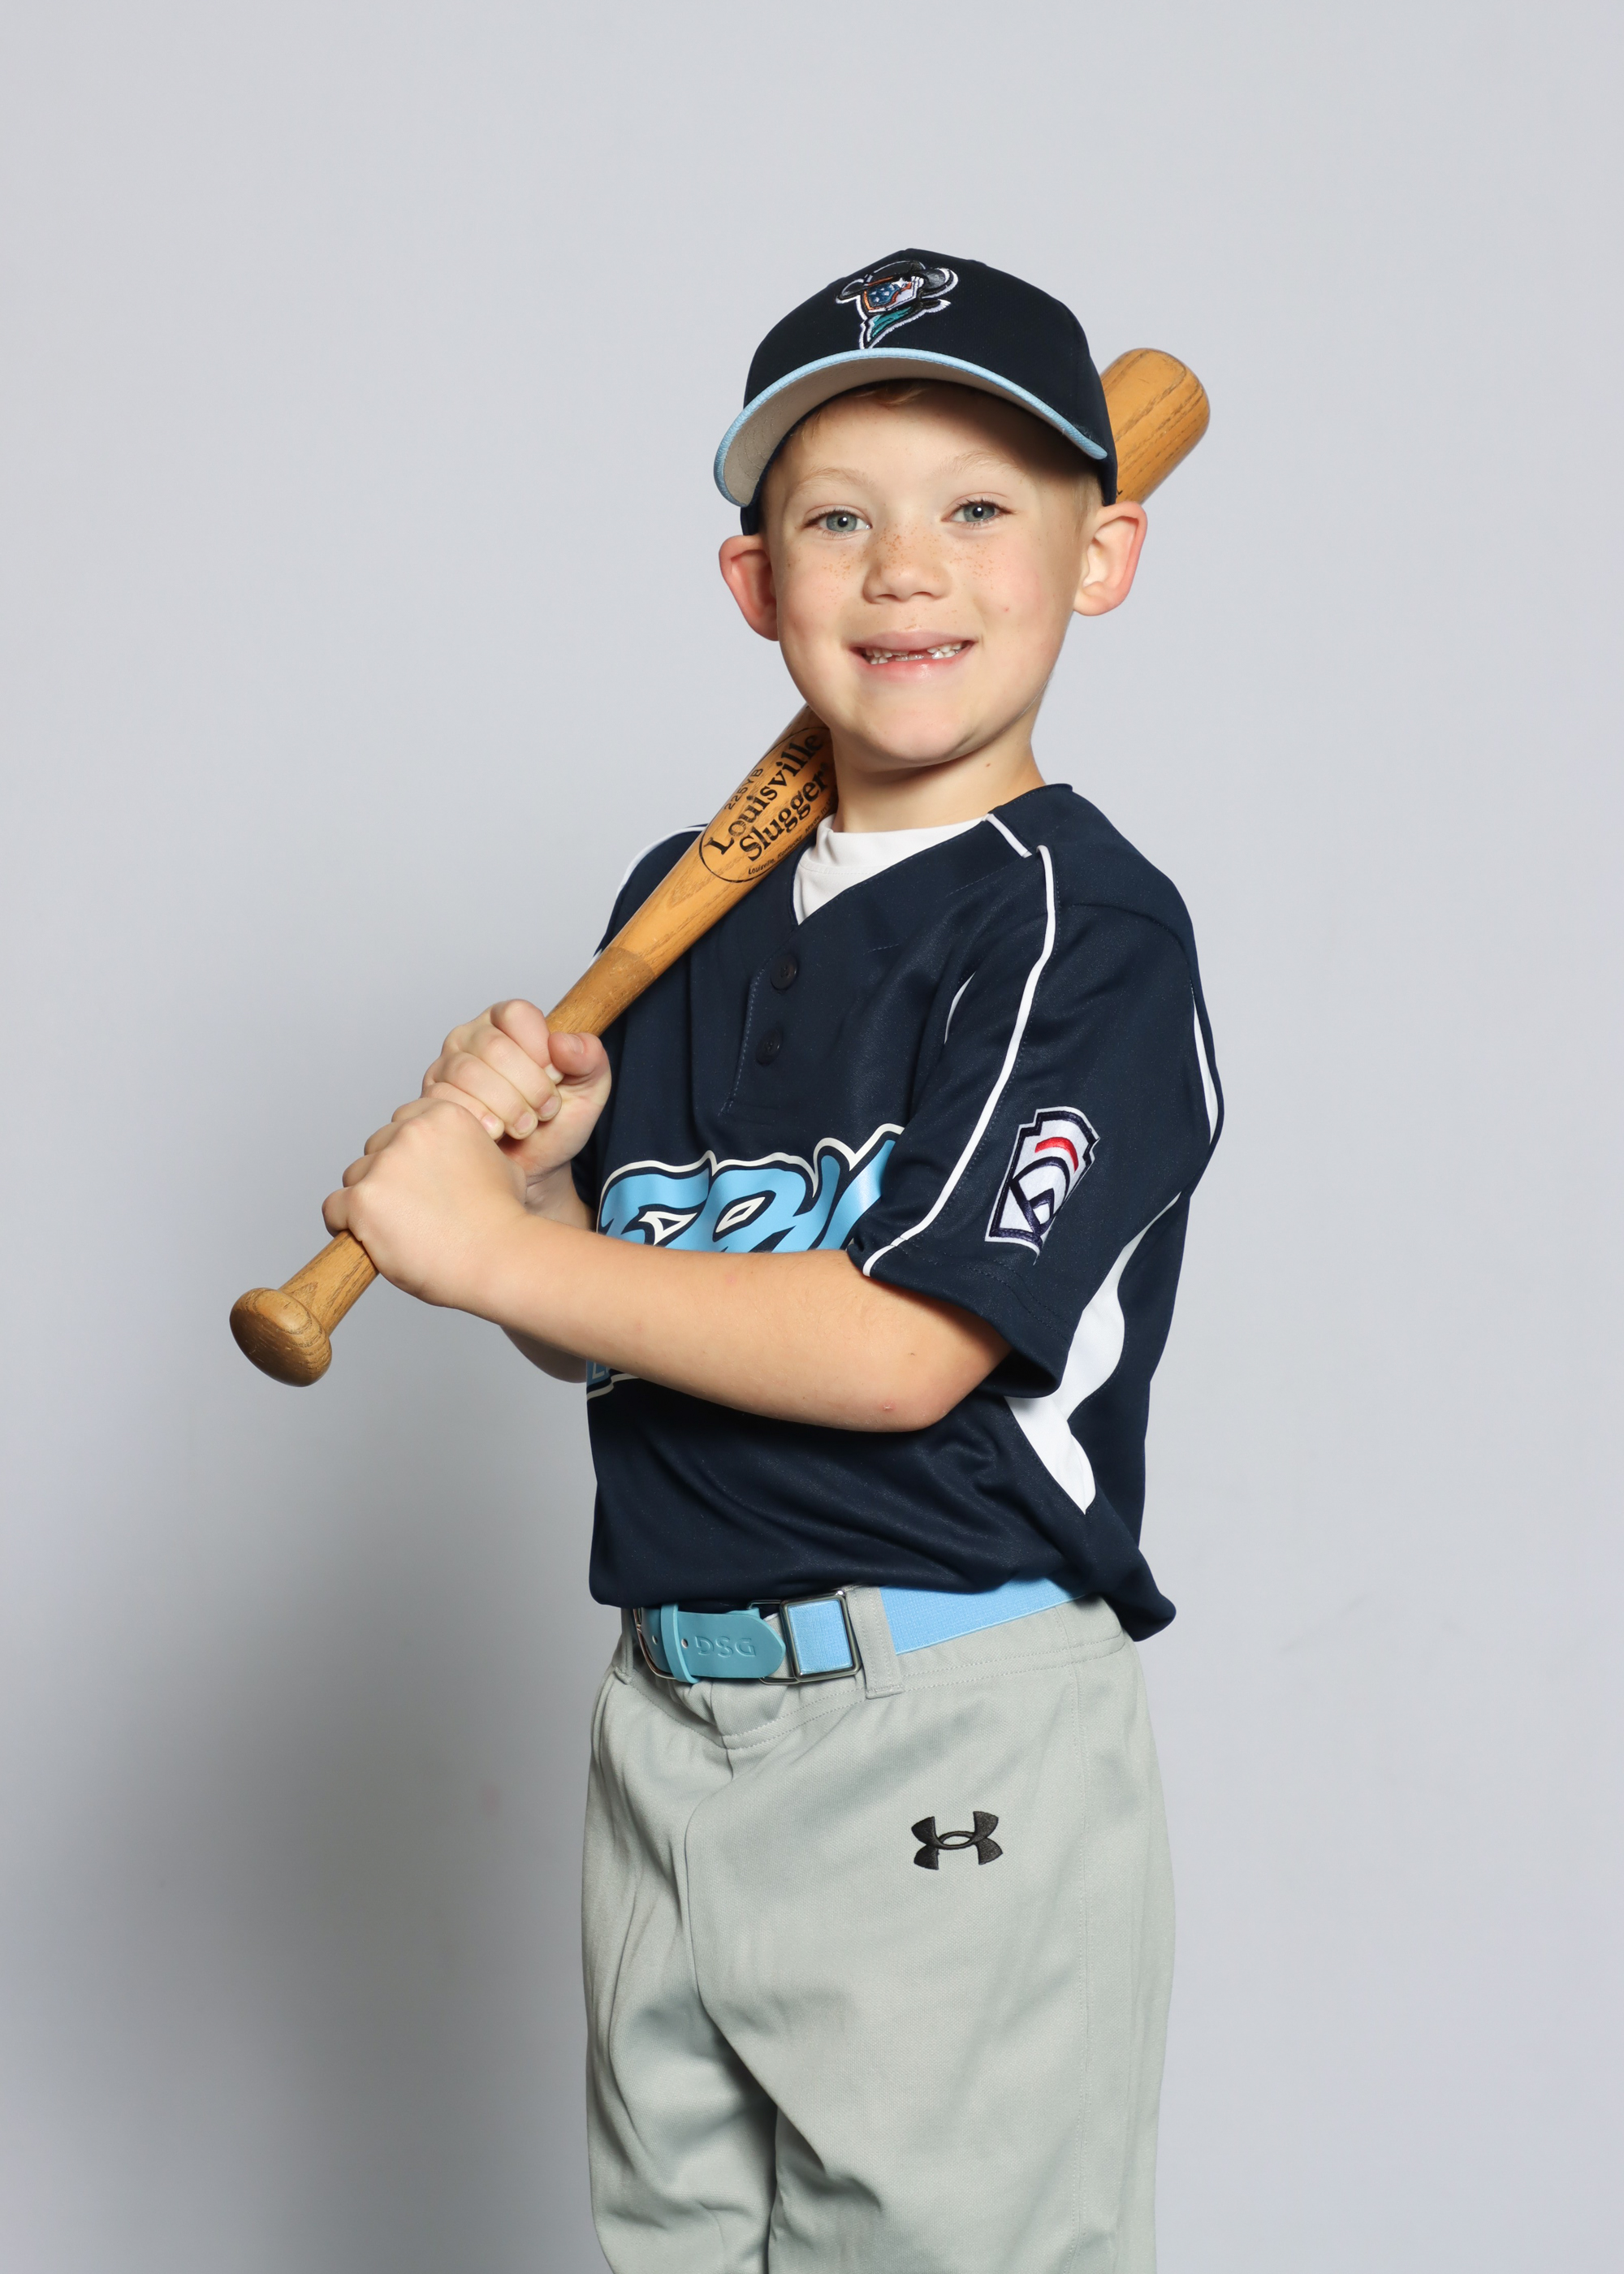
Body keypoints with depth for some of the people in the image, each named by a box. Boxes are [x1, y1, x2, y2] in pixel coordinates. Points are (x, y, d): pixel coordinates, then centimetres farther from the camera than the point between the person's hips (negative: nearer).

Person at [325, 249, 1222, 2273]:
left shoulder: (1085, 930, -12)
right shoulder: (679, 899, 10)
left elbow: (901, 1345, -20)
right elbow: (598, 1329, 13)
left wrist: (495, 1253, -15)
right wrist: (530, 1159, -8)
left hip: (954, 1753, -6)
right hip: (668, 1720, 7)